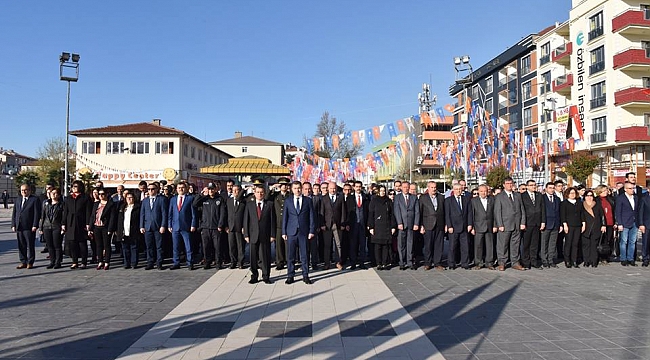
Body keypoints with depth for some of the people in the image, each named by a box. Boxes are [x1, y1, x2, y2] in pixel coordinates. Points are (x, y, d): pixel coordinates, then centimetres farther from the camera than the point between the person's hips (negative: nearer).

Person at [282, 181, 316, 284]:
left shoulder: (308, 200, 5)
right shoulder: (287, 201, 7)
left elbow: (312, 216, 4)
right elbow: (285, 217, 7)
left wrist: (312, 231, -3)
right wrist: (284, 232, 2)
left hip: (304, 232, 0)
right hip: (291, 232, 1)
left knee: (304, 255, 4)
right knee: (290, 255, 4)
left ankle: (305, 276, 14)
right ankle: (290, 276, 13)